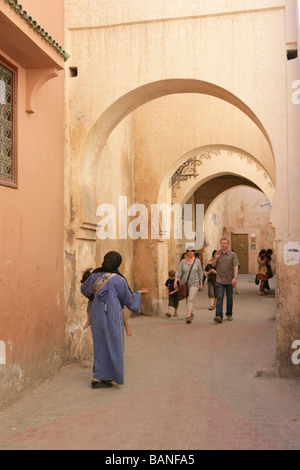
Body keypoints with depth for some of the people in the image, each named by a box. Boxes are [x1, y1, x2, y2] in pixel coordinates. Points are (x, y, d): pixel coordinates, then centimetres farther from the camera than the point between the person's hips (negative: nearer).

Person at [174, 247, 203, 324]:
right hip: (184, 283, 2)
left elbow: (200, 273, 5)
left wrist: (201, 284, 6)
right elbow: (178, 272, -9)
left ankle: (188, 316, -20)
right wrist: (175, 281, -22)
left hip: (194, 283, -2)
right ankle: (191, 313, 34)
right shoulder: (183, 261, -2)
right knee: (187, 299, 13)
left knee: (191, 299, -14)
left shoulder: (197, 261, -1)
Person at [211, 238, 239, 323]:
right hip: (219, 280, 1)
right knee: (219, 298, -10)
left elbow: (236, 267, -8)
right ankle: (219, 316, -16)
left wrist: (235, 277, -21)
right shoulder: (217, 254, 7)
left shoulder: (232, 254, -1)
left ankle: (229, 314, 28)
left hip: (229, 280, 0)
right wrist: (216, 258, -6)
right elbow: (213, 265, 14)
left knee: (229, 298, 11)